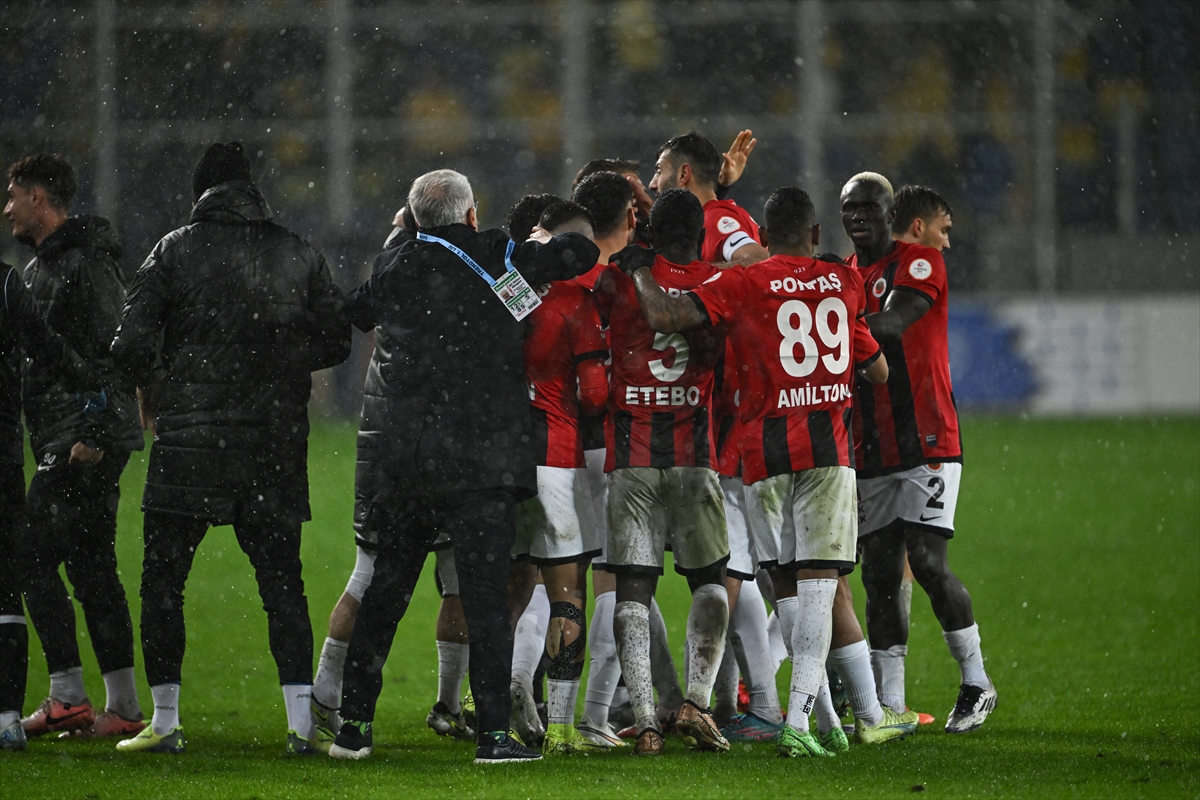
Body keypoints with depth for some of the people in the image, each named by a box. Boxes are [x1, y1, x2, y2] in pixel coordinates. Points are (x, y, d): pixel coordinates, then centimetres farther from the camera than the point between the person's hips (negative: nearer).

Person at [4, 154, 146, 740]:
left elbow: (116, 354, -18)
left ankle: (67, 696, -11)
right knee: (91, 567, 8)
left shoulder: (87, 265, -12)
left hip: (89, 439, -10)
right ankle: (123, 708, 8)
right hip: (62, 442, 10)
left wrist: (93, 433, -23)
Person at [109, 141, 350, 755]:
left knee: (162, 580, 7)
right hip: (277, 445, 3)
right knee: (281, 581, 7)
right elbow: (334, 341, 7)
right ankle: (301, 721, 0)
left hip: (190, 441, -3)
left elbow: (133, 343, -9)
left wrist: (151, 394, 11)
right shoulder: (299, 255, 4)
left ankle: (165, 722, 6)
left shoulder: (176, 250, -4)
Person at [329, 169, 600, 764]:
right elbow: (580, 253, 3)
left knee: (383, 592, 13)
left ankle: (353, 725, 14)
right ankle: (494, 732, -9)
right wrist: (551, 243, 24)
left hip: (397, 459, 4)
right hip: (480, 458, -4)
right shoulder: (496, 258, -2)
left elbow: (353, 312, 27)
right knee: (485, 593, -3)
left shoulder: (394, 268, 8)